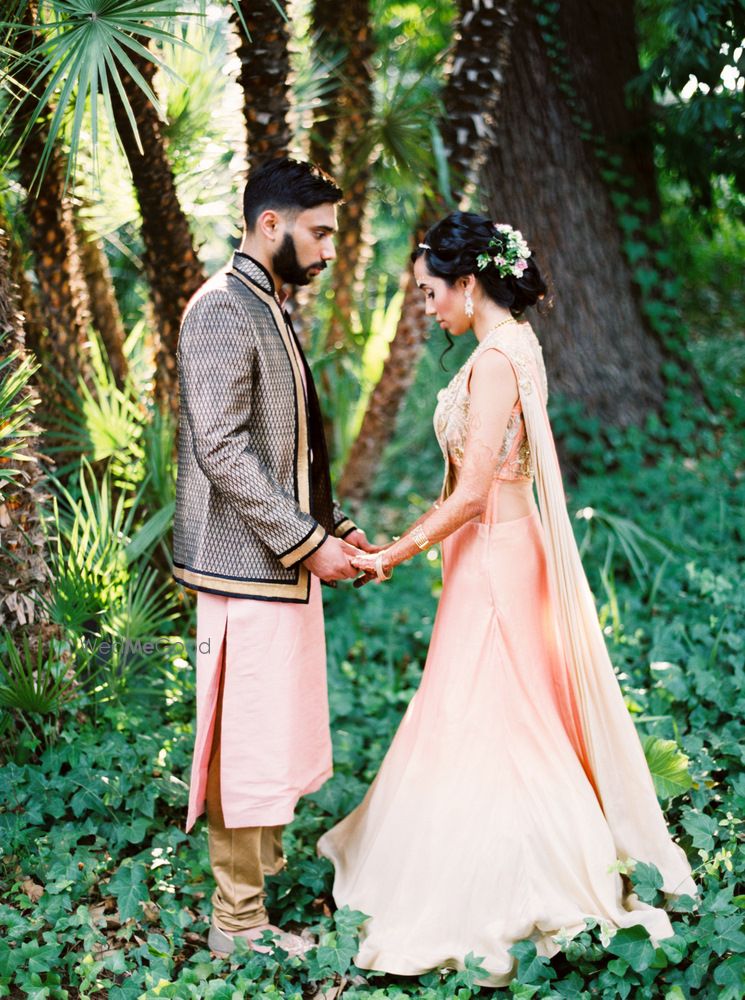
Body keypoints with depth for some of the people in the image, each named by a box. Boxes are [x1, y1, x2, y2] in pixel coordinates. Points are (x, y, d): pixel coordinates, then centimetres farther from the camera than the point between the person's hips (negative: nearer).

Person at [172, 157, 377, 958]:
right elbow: (222, 449, -22)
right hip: (247, 562, -10)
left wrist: (332, 528, 11)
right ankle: (238, 922, 10)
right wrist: (307, 542, -19)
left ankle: (264, 865, 31)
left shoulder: (271, 312, 16)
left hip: (286, 559, 10)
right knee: (247, 738, -2)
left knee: (277, 732, 17)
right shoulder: (223, 309, -15)